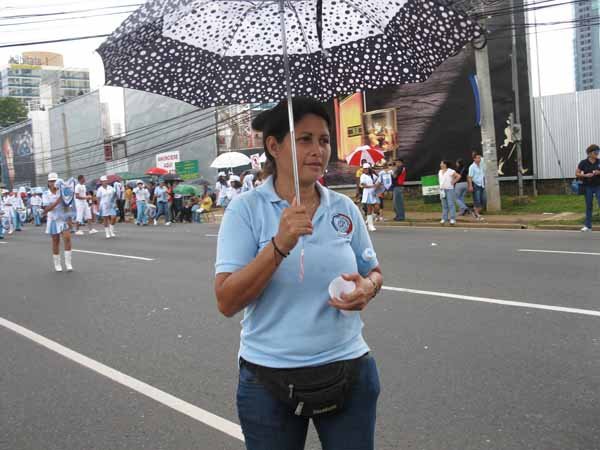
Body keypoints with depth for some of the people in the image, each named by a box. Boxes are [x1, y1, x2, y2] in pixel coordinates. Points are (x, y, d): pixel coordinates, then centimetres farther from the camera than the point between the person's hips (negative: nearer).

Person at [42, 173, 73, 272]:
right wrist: (57, 201, -22)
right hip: (53, 220, 0)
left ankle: (68, 263, -10)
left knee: (67, 238, -15)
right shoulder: (46, 194, 0)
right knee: (55, 242, 7)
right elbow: (47, 209, -10)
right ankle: (57, 264, 20)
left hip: (64, 218, 0)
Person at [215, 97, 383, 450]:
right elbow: (227, 303, -15)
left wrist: (368, 287, -11)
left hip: (349, 370, 3)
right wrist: (280, 245, -26)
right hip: (269, 379, -2)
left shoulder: (345, 208, 0)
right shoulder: (246, 208, -9)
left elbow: (374, 273, 13)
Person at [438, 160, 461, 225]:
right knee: (444, 205, 9)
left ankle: (453, 219, -7)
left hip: (449, 189, -6)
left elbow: (458, 176, -10)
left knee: (451, 204, -8)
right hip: (442, 190, 7)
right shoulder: (440, 172, 13)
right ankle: (444, 219, 12)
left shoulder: (451, 171, -8)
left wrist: (453, 181, -8)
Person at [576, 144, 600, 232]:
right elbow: (577, 173, 0)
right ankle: (588, 226, 18)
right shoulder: (584, 163, -4)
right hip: (588, 187, 0)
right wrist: (585, 175, -16)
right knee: (589, 206, 9)